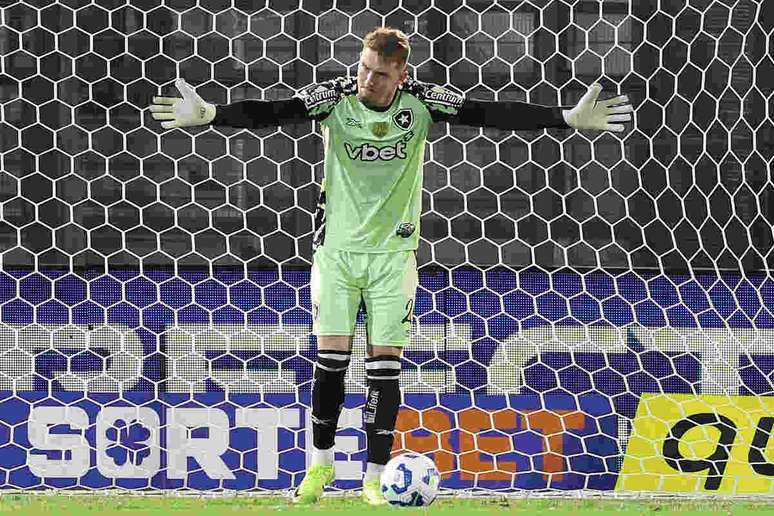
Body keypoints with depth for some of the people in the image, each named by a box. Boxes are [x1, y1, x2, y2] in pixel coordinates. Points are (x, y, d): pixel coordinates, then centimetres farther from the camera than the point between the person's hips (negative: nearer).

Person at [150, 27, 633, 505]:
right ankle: (321, 463, 16)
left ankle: (376, 475, 6)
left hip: (393, 250, 0)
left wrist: (570, 118, -20)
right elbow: (270, 112, -21)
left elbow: (491, 113, -13)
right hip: (338, 246, 0)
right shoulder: (335, 97, -11)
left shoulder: (421, 101, -10)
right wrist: (208, 113, -37)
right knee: (331, 357, -2)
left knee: (385, 363, -2)